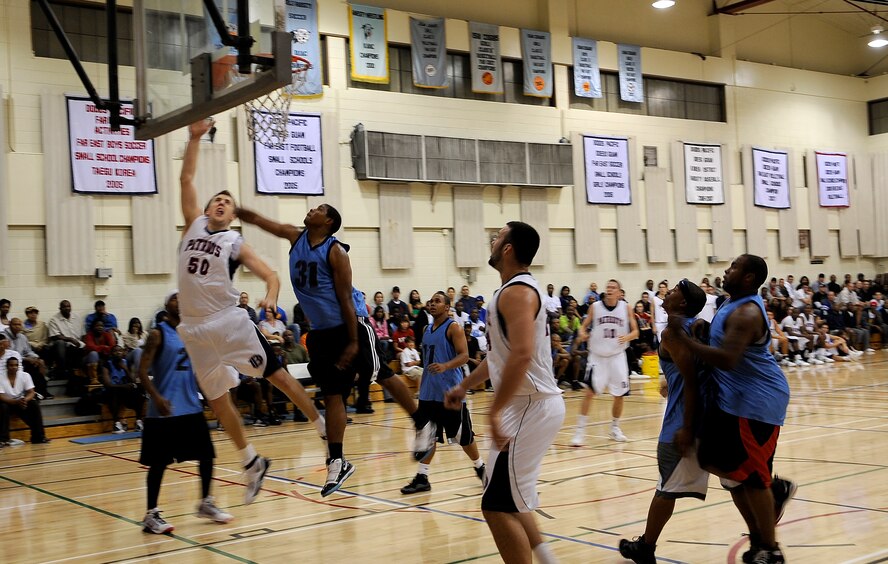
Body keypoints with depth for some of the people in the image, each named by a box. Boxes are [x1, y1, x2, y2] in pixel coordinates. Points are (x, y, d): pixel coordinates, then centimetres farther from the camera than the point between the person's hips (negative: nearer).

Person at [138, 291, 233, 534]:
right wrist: (157, 397, -26)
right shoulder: (158, 334, -7)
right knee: (159, 463, -1)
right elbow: (143, 371, -13)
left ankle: (206, 504, 26)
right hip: (164, 411, -6)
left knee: (206, 456, 10)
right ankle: (151, 514, 10)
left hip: (192, 407, 6)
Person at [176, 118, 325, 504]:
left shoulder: (235, 243, 2)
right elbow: (186, 178, 11)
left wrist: (270, 296, -25)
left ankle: (324, 427, 11)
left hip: (230, 321, -4)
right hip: (195, 328, 4)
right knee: (216, 399, 8)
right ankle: (252, 463, 20)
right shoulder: (194, 224, 11)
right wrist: (195, 138, 7)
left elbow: (271, 275, -4)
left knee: (276, 375, -2)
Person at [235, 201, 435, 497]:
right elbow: (258, 220, 1)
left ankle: (422, 426, 19)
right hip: (321, 330, 6)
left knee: (382, 376, 1)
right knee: (331, 395, 5)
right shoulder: (295, 237, 6)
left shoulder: (335, 251, -13)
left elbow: (345, 298, -15)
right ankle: (337, 462, 8)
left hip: (351, 323, -6)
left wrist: (353, 342, -17)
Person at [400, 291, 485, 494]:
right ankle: (422, 478, 7)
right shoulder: (427, 330, 14)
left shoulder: (453, 327, -8)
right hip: (429, 391, 6)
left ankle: (480, 467, 24)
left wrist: (445, 366, -33)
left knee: (462, 436, 4)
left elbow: (464, 355, -17)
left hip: (450, 391, -6)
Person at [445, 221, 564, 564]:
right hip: (529, 405, 10)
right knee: (510, 500, 19)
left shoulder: (516, 292, -17)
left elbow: (522, 355, -31)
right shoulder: (517, 289, 15)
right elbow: (501, 353, 27)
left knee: (498, 506, -6)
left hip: (530, 408, -10)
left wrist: (495, 411, -30)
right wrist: (465, 385, 30)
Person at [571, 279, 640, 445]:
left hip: (617, 356, 2)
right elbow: (584, 326, 5)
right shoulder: (595, 307, -3)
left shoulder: (626, 308, -1)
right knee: (589, 392, -12)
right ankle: (580, 430, -6)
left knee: (619, 395, 8)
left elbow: (635, 332, 1)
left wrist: (627, 337, -20)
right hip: (597, 356, -2)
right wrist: (582, 334, -18)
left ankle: (615, 428, 28)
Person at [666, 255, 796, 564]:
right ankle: (775, 490, 25)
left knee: (751, 477, -3)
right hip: (731, 398, 10)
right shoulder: (733, 304, 9)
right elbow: (719, 346, 25)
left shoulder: (747, 312, -23)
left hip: (756, 400, -10)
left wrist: (682, 336, -31)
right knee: (713, 461, 12)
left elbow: (727, 359, -34)